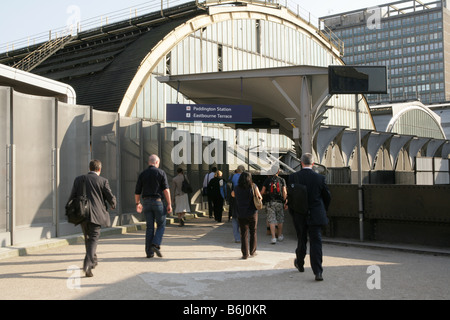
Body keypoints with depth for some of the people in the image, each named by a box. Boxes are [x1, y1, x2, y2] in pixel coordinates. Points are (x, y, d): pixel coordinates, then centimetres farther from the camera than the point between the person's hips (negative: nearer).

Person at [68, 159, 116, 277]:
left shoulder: (79, 179, 6)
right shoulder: (103, 181, -3)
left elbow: (72, 198, 7)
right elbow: (111, 198, -2)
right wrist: (113, 205, 20)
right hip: (96, 215, -4)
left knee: (88, 238, 21)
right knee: (93, 239, -4)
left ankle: (93, 260, 36)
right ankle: (87, 264, -20)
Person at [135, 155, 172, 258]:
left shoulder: (142, 174, 8)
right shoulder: (161, 173, -1)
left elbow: (137, 192, 11)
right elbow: (166, 189, -9)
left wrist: (138, 203, 26)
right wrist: (169, 204, -8)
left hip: (146, 202, 4)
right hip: (157, 200, -4)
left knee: (149, 227, 8)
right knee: (161, 225, 8)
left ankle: (149, 252, 6)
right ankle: (155, 245, -12)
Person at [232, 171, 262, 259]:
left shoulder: (237, 189, -2)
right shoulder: (253, 187, -9)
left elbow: (232, 194, 19)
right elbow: (260, 197, -2)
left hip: (241, 215, 1)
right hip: (252, 213, -1)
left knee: (244, 234, 5)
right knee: (253, 233, 15)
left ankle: (245, 254, 3)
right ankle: (252, 252, 22)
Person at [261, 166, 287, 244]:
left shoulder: (267, 180, 1)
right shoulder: (282, 180, 1)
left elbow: (262, 192, 1)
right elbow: (284, 192, -6)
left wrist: (266, 193, 23)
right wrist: (284, 200, 6)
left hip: (270, 202, -1)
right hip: (279, 202, 1)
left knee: (272, 220, -2)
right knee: (280, 219, 16)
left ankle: (273, 237, -12)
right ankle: (280, 236, 27)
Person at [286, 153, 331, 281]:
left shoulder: (293, 177, -6)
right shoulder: (320, 178, -7)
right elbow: (327, 196, 3)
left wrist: (292, 213, 11)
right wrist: (323, 210, 21)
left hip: (299, 216, 2)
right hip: (316, 216, -1)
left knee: (301, 240, 19)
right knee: (316, 242, -1)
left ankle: (300, 264, 38)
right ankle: (318, 272, -7)